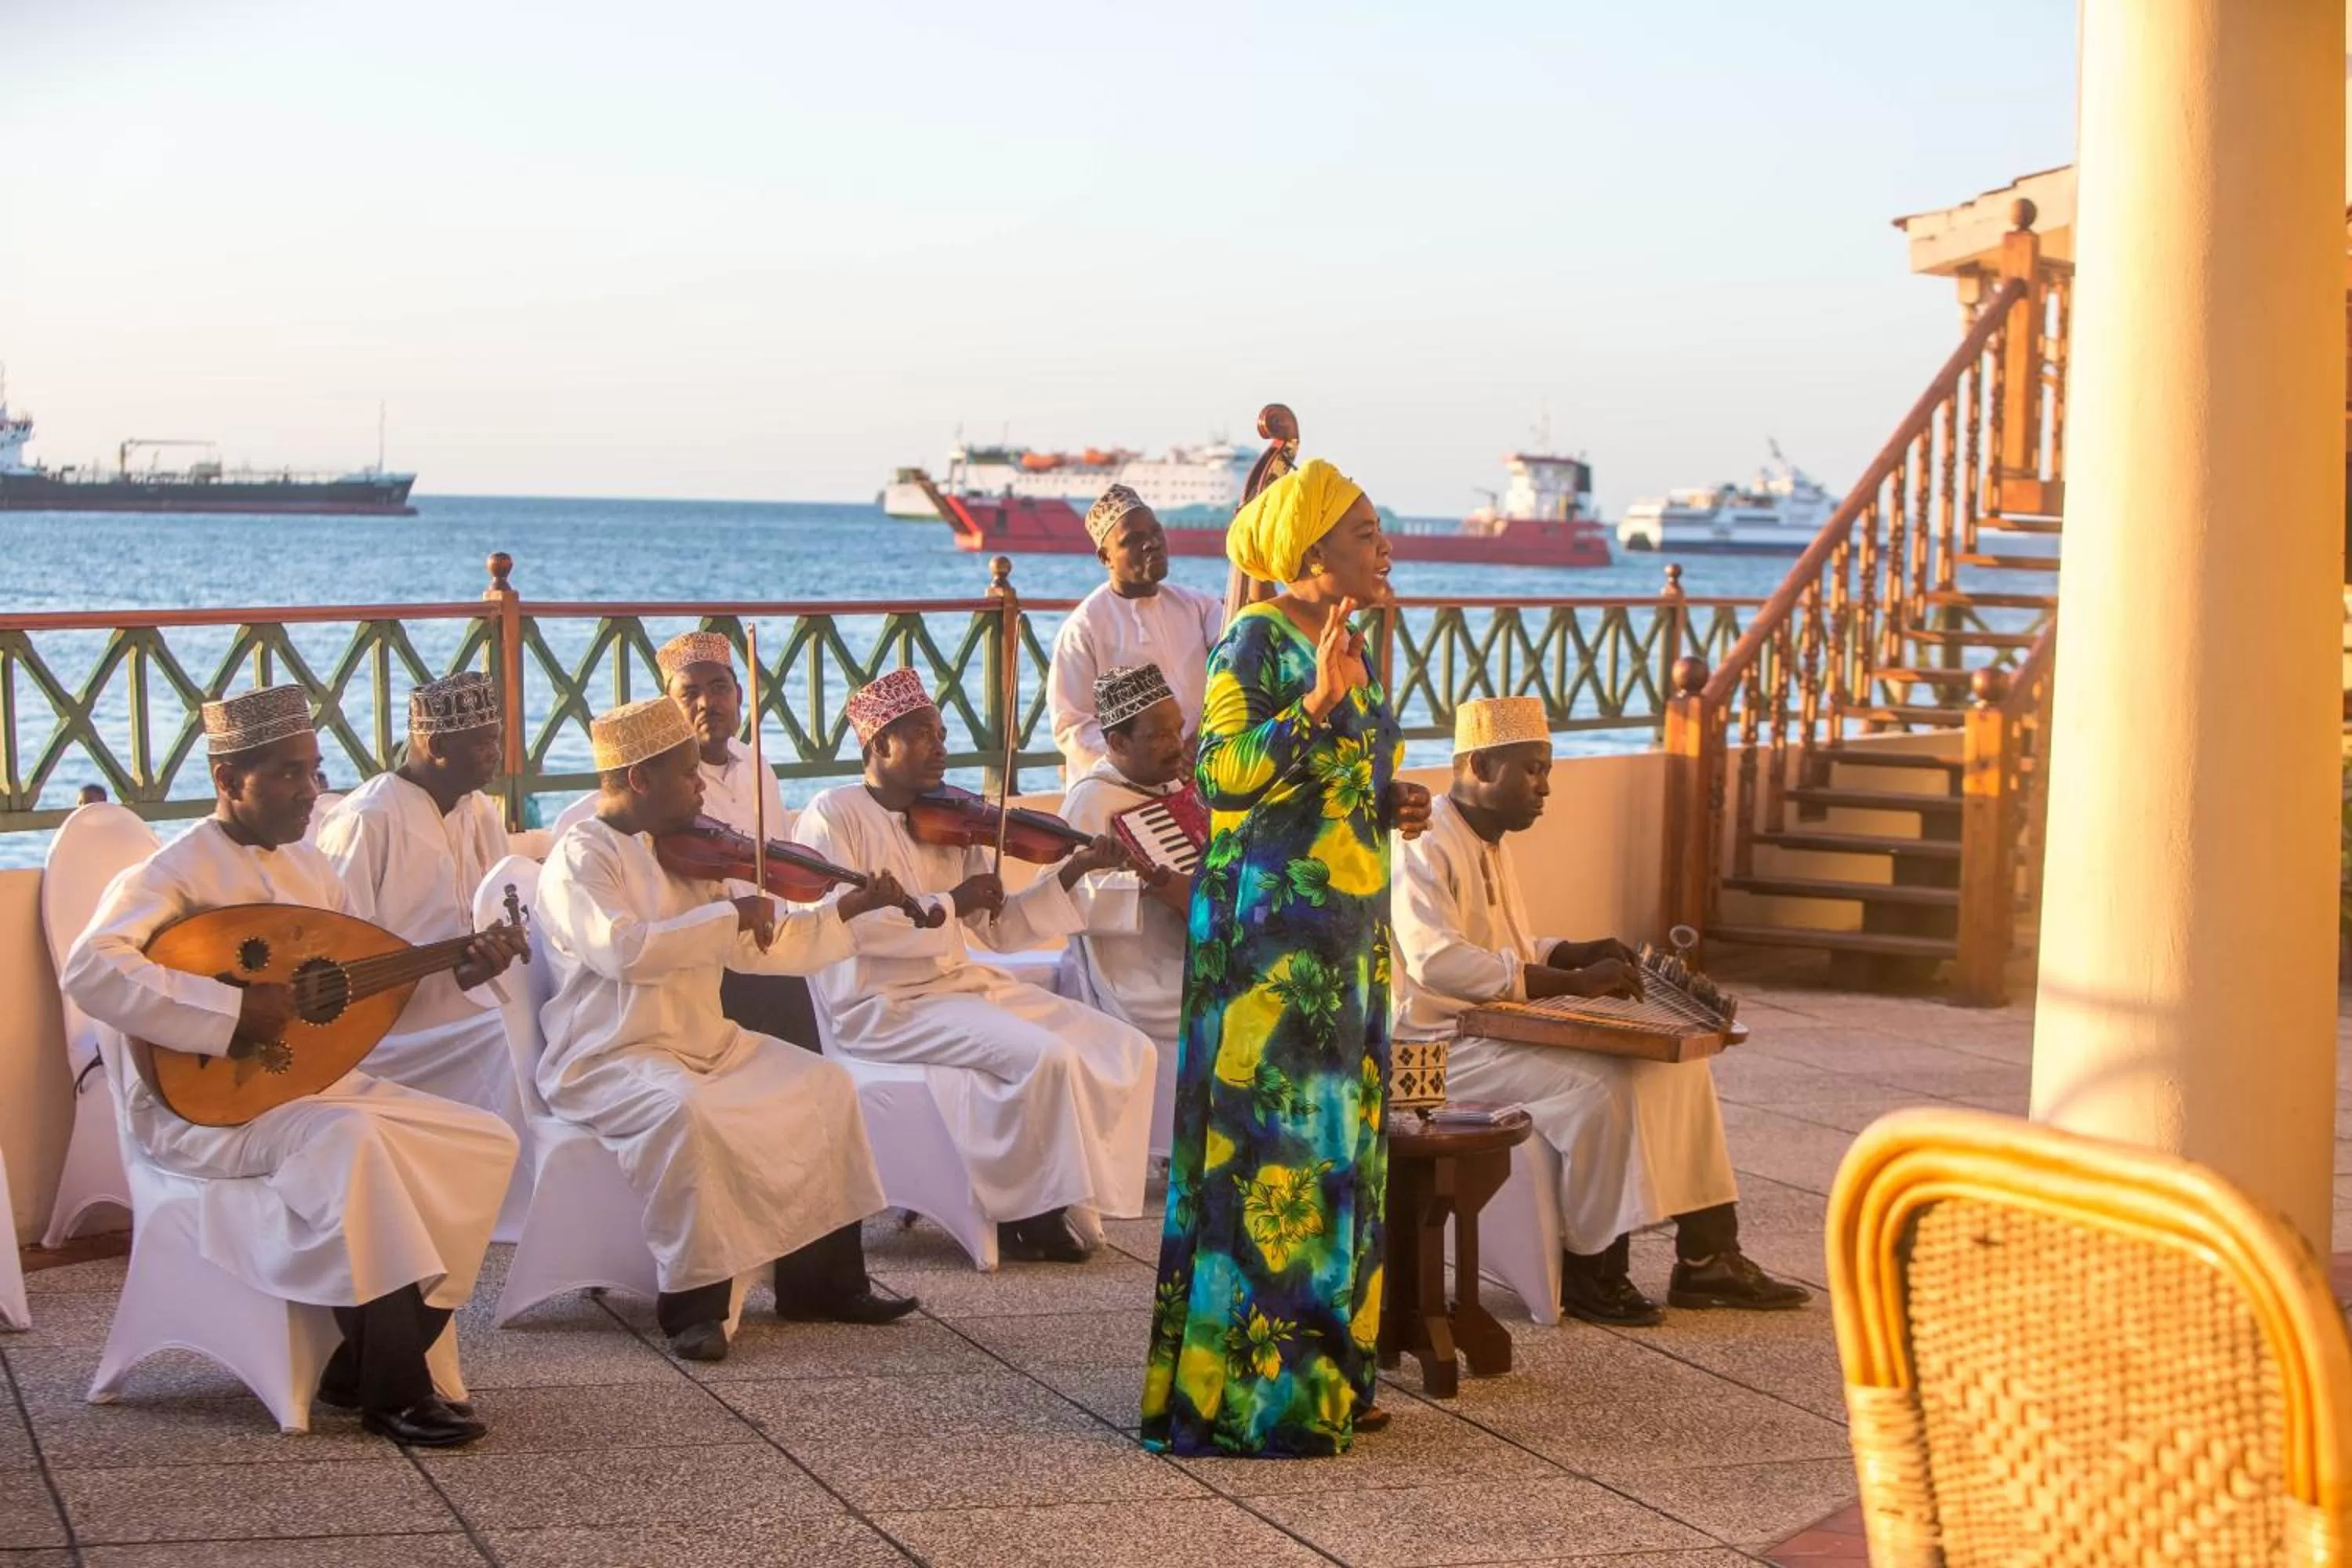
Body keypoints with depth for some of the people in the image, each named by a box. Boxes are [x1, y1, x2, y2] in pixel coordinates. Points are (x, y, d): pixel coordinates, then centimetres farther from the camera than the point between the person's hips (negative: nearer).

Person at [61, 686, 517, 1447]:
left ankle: (366, 1367, -4)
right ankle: (394, 1391, -24)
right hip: (200, 1106, -8)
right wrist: (230, 1012, -30)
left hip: (313, 1083, 8)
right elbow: (89, 970, -28)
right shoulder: (174, 874, -12)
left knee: (485, 1142, -5)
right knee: (348, 1143, -37)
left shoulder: (308, 868, 13)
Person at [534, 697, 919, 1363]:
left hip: (705, 1043, 8)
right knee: (685, 1111, -36)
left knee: (824, 1086, -2)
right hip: (610, 1058, -8)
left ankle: (813, 1277, 5)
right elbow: (622, 950, -28)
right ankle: (692, 1302, -23)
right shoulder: (581, 856, -11)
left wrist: (846, 911, 12)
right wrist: (730, 916, -23)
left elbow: (755, 949, 18)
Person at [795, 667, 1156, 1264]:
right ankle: (1027, 1210, -9)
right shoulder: (833, 816, -6)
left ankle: (1063, 1198, 2)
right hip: (883, 1007, -7)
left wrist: (1075, 871, 0)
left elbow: (1002, 930, 12)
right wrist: (948, 906, -18)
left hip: (965, 985, 8)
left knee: (1125, 1050, -7)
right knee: (1044, 1056, -29)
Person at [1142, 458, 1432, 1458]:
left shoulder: (1348, 642, 16)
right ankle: (1246, 1392, 1)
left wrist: (1392, 806, 7)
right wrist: (1318, 702, -26)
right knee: (1269, 1147, -7)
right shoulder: (1258, 638, -10)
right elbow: (1221, 770, -19)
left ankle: (1324, 1375, 19)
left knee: (1339, 1142, 11)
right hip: (1270, 929, -9)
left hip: (1348, 926, 9)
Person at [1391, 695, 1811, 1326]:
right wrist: (1574, 982, -29)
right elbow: (1438, 962, -30)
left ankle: (1706, 1257, 3)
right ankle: (1592, 1275, -15)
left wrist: (1579, 954, 5)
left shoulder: (1491, 845, 17)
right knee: (1598, 1087, -30)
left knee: (1679, 1065, 0)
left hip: (1503, 1027, 10)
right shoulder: (1424, 848, -16)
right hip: (1443, 1044, -10)